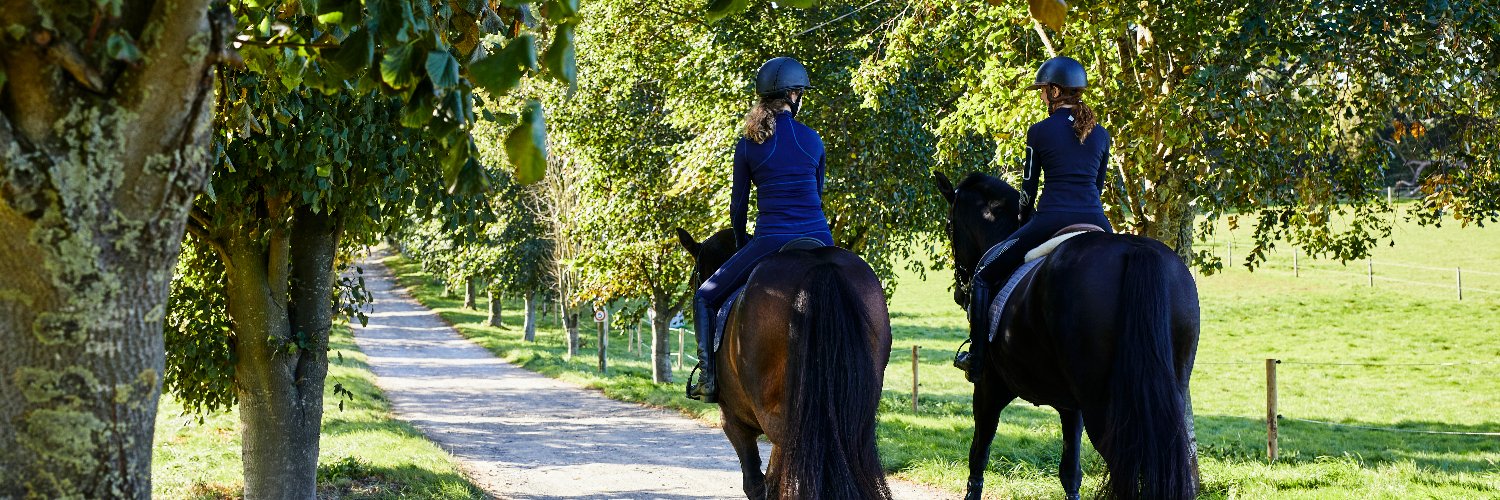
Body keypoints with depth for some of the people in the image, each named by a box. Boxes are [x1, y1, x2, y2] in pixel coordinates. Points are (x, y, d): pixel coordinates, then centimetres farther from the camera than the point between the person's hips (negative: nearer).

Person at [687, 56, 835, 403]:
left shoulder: (748, 145, 1)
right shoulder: (813, 140, 6)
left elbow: (738, 205, 8)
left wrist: (741, 244, 25)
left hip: (772, 241, -2)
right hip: (818, 239, 2)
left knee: (706, 297, 13)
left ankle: (708, 376, 0)